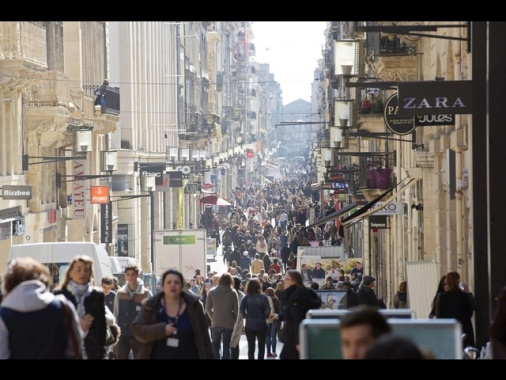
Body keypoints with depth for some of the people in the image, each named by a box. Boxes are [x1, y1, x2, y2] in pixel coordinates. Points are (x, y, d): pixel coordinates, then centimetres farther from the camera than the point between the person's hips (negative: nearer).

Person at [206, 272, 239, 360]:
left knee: (215, 345, 13)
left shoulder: (212, 292, -2)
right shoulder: (233, 292, -5)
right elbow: (236, 310, -5)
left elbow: (208, 308, -2)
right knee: (226, 346, 8)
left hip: (216, 323, 1)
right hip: (229, 323, -1)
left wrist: (213, 318, 11)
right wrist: (233, 320, 9)